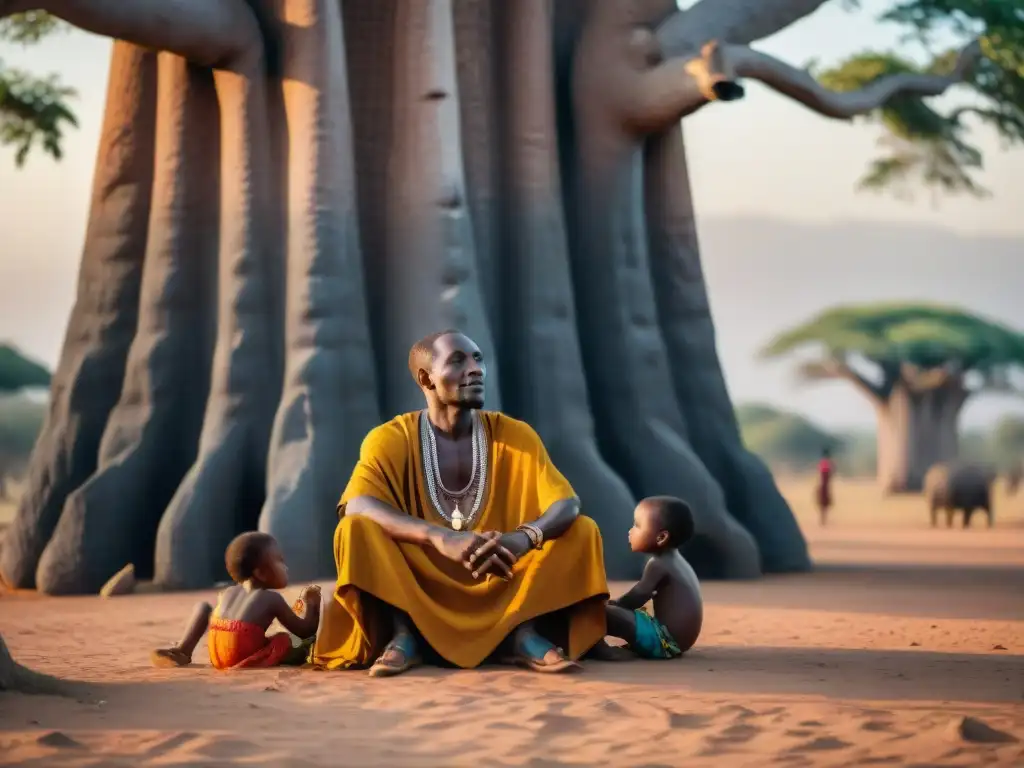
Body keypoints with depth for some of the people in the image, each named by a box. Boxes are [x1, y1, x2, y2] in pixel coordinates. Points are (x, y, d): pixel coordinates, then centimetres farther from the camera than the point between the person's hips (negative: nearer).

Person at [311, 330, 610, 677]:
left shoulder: (515, 435, 0)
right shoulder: (390, 439, -7)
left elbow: (568, 505, -11)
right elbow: (357, 507, -24)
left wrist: (522, 538, -35)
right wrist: (440, 538, -41)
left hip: (499, 590, 2)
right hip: (415, 590, -2)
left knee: (583, 529, -16)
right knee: (356, 529, -26)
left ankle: (522, 632, -22)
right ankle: (403, 633, -24)